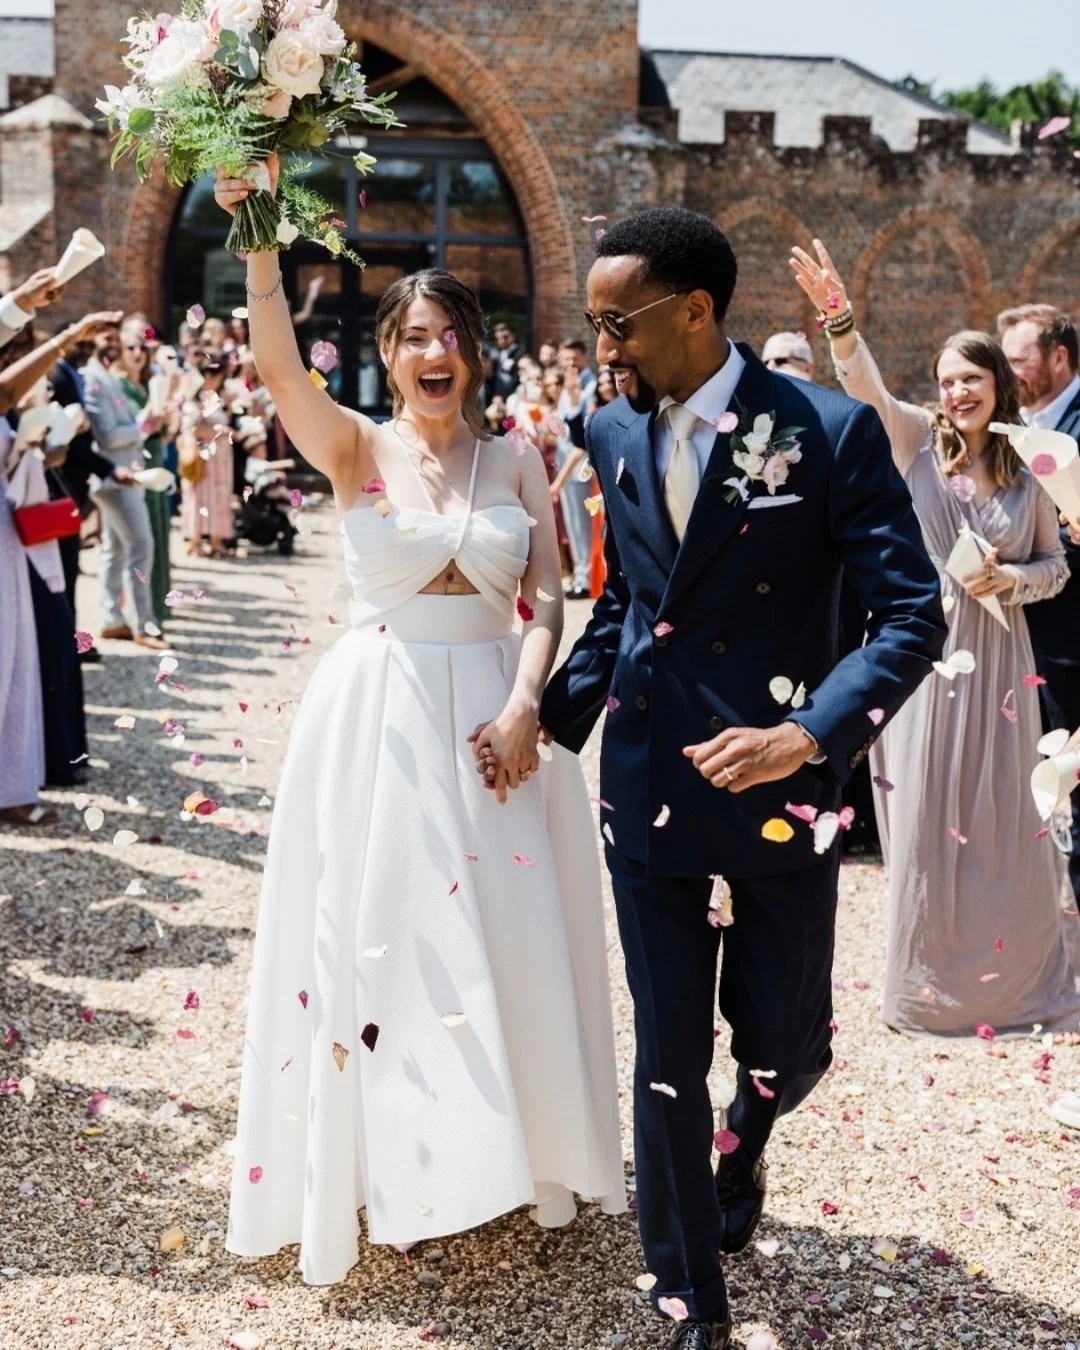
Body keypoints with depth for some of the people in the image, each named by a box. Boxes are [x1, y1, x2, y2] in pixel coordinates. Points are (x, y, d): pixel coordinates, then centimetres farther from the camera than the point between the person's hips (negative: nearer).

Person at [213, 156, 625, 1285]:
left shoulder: (516, 463, 4)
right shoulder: (356, 449, -2)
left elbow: (546, 601, 1)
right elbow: (278, 367, -20)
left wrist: (523, 707, -13)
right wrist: (261, 246, -33)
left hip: (495, 713, 2)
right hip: (376, 717, -2)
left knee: (501, 935, 8)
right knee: (381, 938, 6)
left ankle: (508, 1150, 28)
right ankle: (394, 1168, 23)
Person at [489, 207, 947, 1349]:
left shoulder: (831, 431, -11)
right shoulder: (614, 436, 4)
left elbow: (912, 615, -12)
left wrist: (813, 733, -24)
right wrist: (548, 719, 4)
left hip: (778, 793, -3)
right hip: (649, 787, 3)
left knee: (785, 1049, 12)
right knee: (667, 1063, 8)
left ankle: (741, 1145, 50)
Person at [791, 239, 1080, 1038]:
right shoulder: (919, 442, 0)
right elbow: (867, 386, -17)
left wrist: (1009, 579, -11)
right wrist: (839, 317, -33)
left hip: (996, 660, 1)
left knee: (1002, 819, 8)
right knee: (926, 817, 7)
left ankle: (1015, 972, 27)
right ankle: (932, 979, 24)